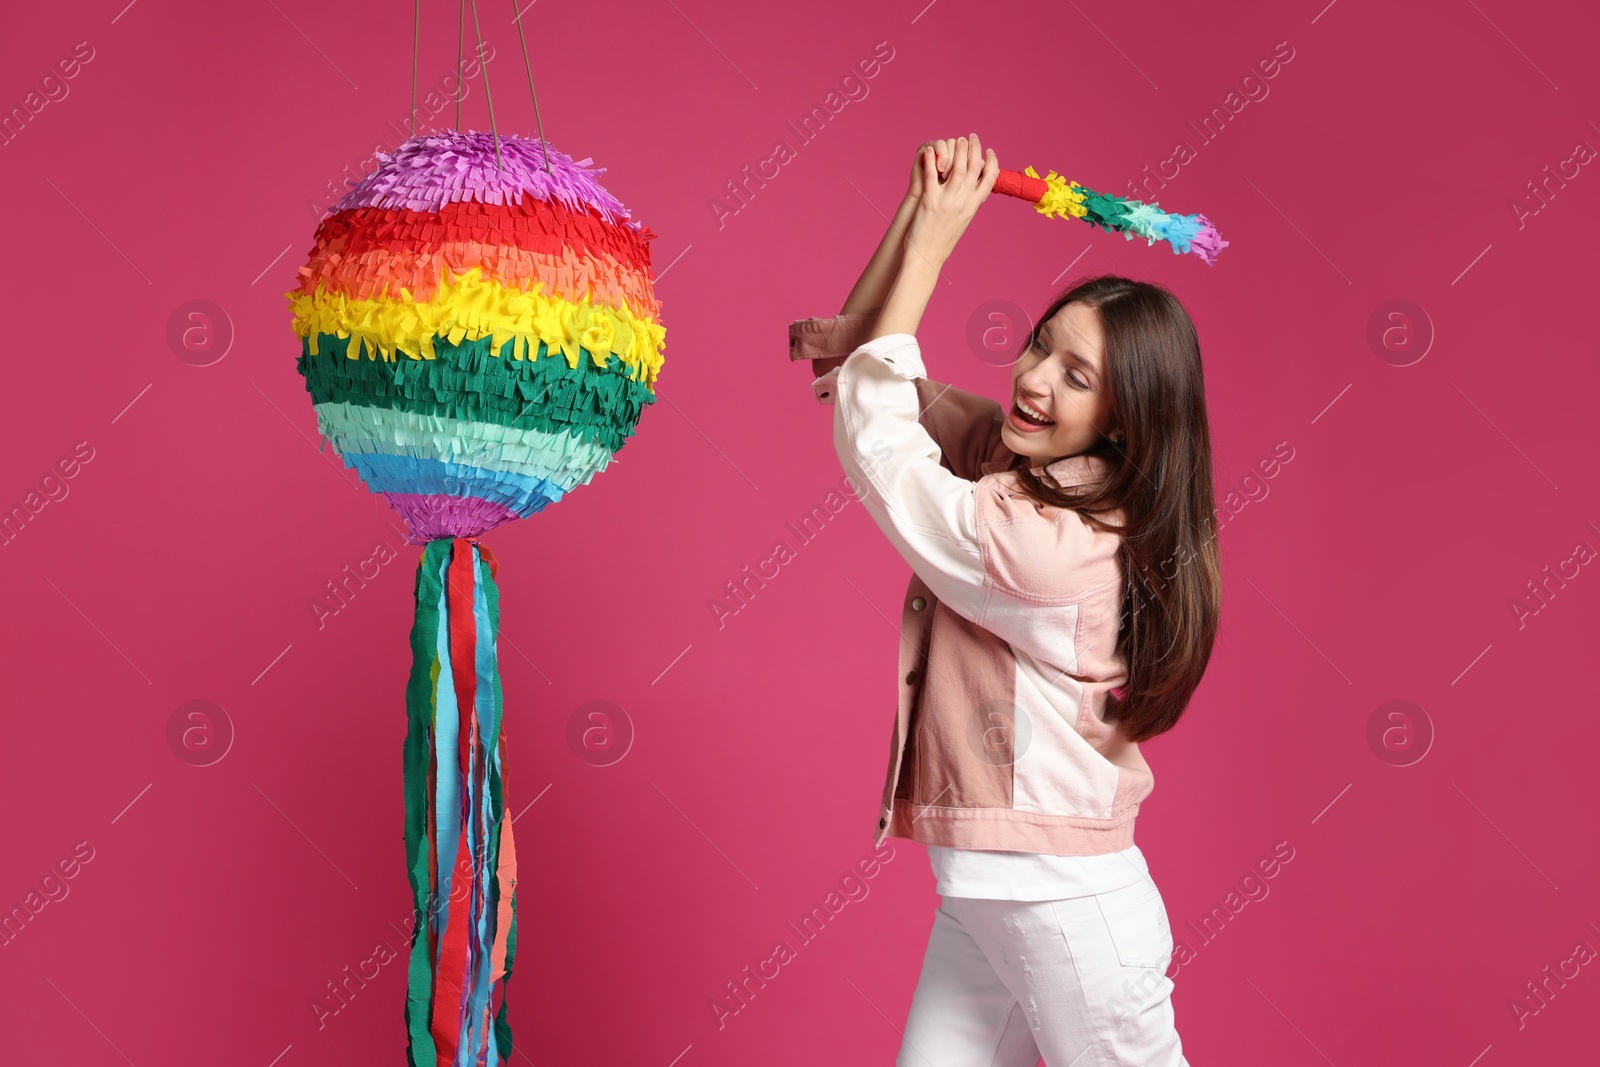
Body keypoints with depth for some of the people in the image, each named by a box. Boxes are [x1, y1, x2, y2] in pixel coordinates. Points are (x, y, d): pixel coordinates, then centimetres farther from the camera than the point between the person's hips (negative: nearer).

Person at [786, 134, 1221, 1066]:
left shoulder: (1047, 547, -24)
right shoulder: (1008, 459, 2)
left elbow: (873, 444, -16)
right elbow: (859, 354, 8)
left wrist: (930, 246, -14)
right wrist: (916, 212, -5)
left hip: (1065, 905, -9)